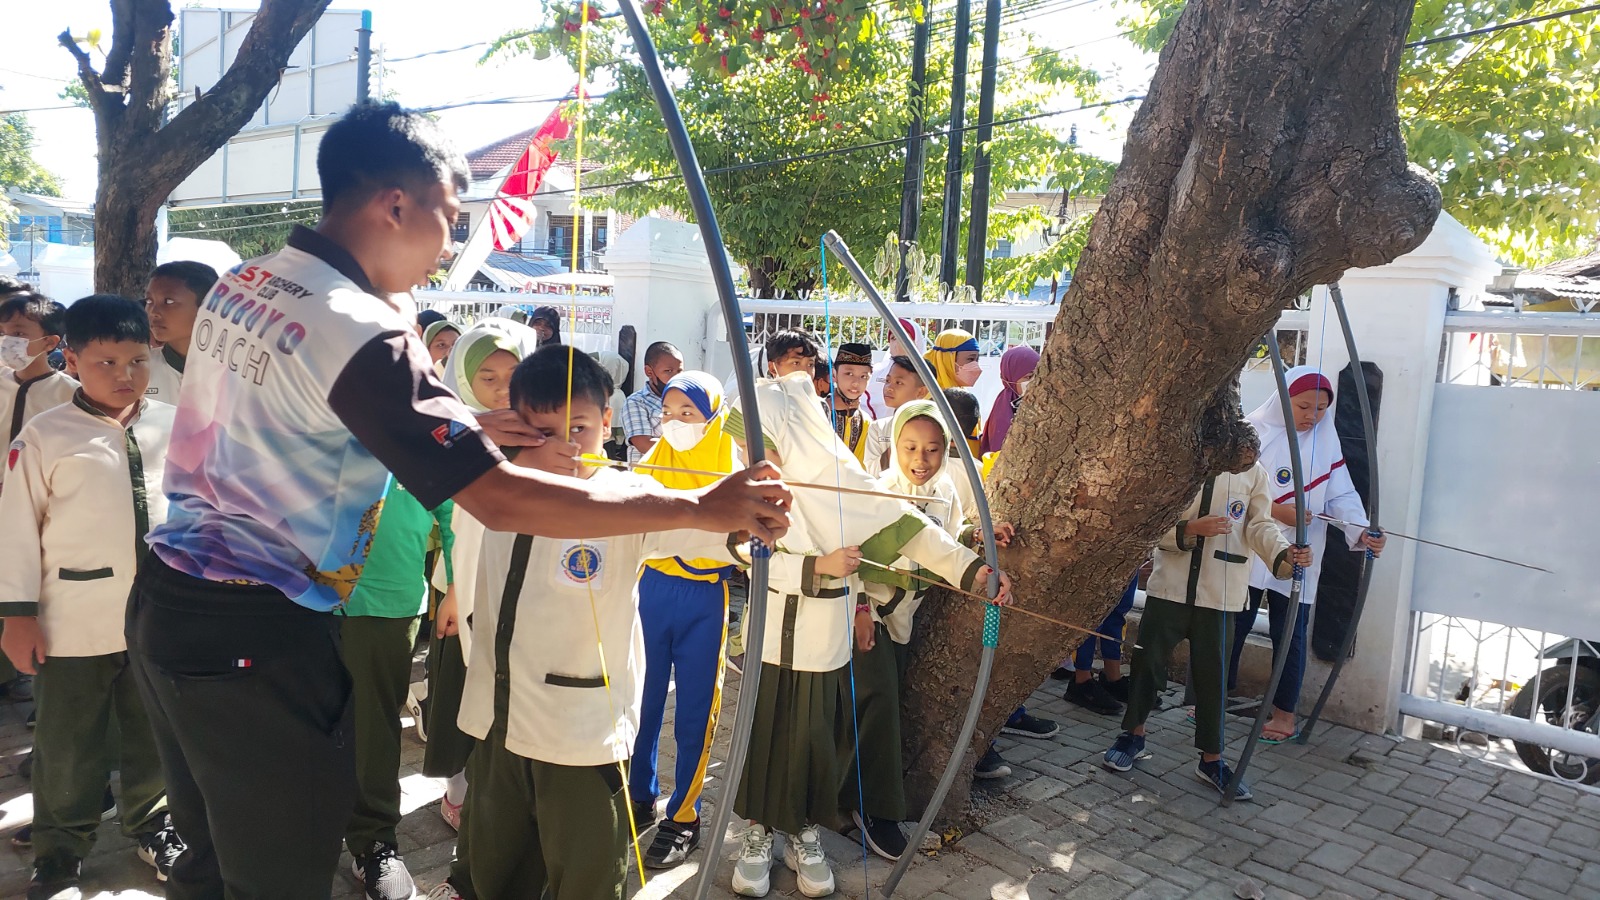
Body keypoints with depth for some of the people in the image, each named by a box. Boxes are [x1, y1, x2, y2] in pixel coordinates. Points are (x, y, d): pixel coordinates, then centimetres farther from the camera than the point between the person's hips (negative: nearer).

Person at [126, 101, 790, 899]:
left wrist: (463, 431, 9)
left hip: (167, 598, 9)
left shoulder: (238, 286, 5)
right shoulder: (359, 331, -23)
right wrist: (703, 508, -25)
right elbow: (500, 502, -28)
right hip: (253, 638, -9)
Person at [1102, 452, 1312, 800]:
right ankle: (1133, 734, 29)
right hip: (1170, 586, -1)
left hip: (1220, 593, 1)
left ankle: (1211, 759, 22)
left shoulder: (1254, 474, -1)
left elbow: (1259, 526, -9)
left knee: (1212, 674, 7)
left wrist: (1284, 552, -28)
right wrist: (1191, 529, -22)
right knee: (1147, 661, 7)